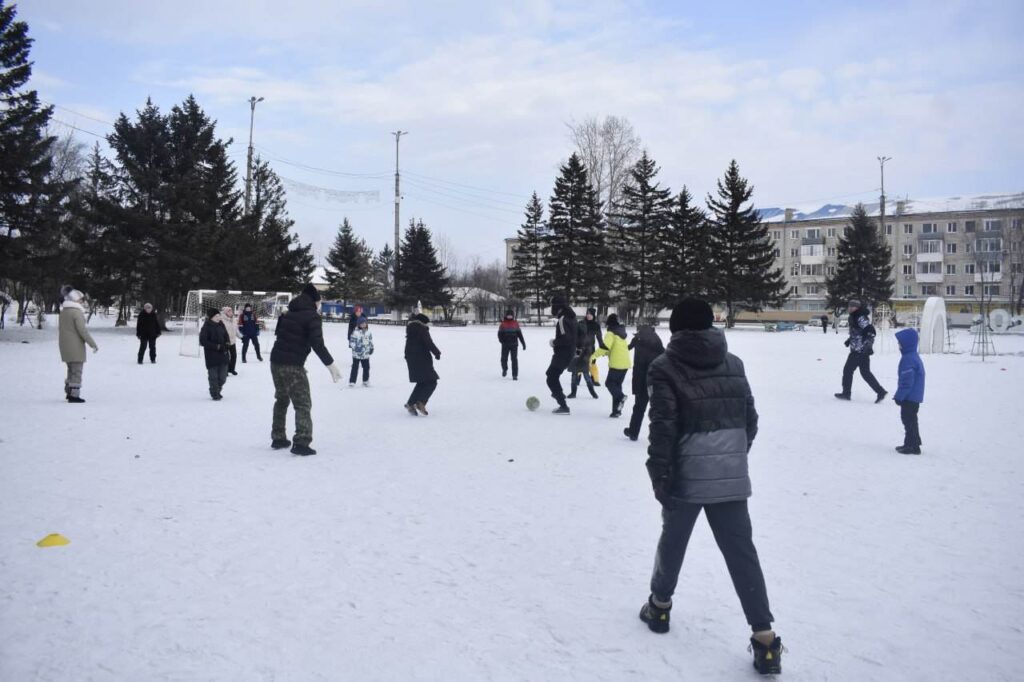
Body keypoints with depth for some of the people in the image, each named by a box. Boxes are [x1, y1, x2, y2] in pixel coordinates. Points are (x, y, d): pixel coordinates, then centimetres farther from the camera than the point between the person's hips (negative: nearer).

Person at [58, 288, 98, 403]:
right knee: (76, 370, -3)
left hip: (64, 345, 9)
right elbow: (82, 330, -19)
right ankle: (74, 395, -4)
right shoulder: (76, 312, -14)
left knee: (71, 369, 19)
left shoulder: (63, 312, 12)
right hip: (75, 346, -9)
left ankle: (69, 392, 24)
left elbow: (60, 329, 18)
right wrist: (93, 344, -14)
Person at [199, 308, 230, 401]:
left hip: (223, 355, 5)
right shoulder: (206, 327, -9)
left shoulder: (221, 325, 8)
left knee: (223, 376, 10)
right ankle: (214, 394, 11)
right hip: (212, 356, -5)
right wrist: (216, 346, -19)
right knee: (213, 375, -1)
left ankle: (217, 390, 30)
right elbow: (203, 341, -14)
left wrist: (226, 345, -3)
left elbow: (226, 337, 17)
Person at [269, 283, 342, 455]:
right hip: (292, 365, -8)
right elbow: (317, 344, -17)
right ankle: (301, 443, -12)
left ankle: (278, 438, 27)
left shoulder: (289, 313, 15)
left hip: (276, 361, 8)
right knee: (303, 404, -3)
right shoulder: (312, 316, -8)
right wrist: (330, 364, -16)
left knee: (281, 399, 21)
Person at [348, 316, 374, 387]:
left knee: (366, 367, 13)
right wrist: (355, 347, -25)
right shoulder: (355, 333, -12)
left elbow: (370, 341, 17)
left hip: (365, 354, 5)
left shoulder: (369, 333, 6)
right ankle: (352, 382, 3)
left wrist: (371, 348, 12)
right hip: (357, 354, -5)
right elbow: (352, 341, -13)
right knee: (355, 368, -2)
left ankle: (365, 381, 29)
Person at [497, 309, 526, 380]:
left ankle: (515, 375, 0)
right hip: (505, 345, 0)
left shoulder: (516, 324, 6)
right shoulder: (503, 324, 3)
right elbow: (500, 334, 0)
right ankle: (504, 369, 35)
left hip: (514, 345, 0)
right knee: (504, 359, 4)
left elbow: (519, 334, 10)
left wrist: (523, 343, 7)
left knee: (514, 360, -4)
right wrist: (502, 340, -20)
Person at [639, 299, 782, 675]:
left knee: (672, 540, 17)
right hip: (731, 476, 3)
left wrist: (659, 476, -6)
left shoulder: (666, 367, -7)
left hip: (686, 476, -3)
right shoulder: (733, 363, 7)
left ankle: (660, 606, 35)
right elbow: (750, 418, 10)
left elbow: (663, 428, -13)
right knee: (742, 551, 6)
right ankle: (764, 637, 2)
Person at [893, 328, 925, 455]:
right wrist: (900, 395, 23)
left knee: (909, 420, -2)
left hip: (910, 397, -10)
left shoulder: (908, 359, -22)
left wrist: (899, 396, -17)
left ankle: (913, 446, 3)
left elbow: (907, 381, -24)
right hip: (915, 396, 10)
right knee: (909, 420, 17)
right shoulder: (914, 356, 12)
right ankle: (911, 444, 26)